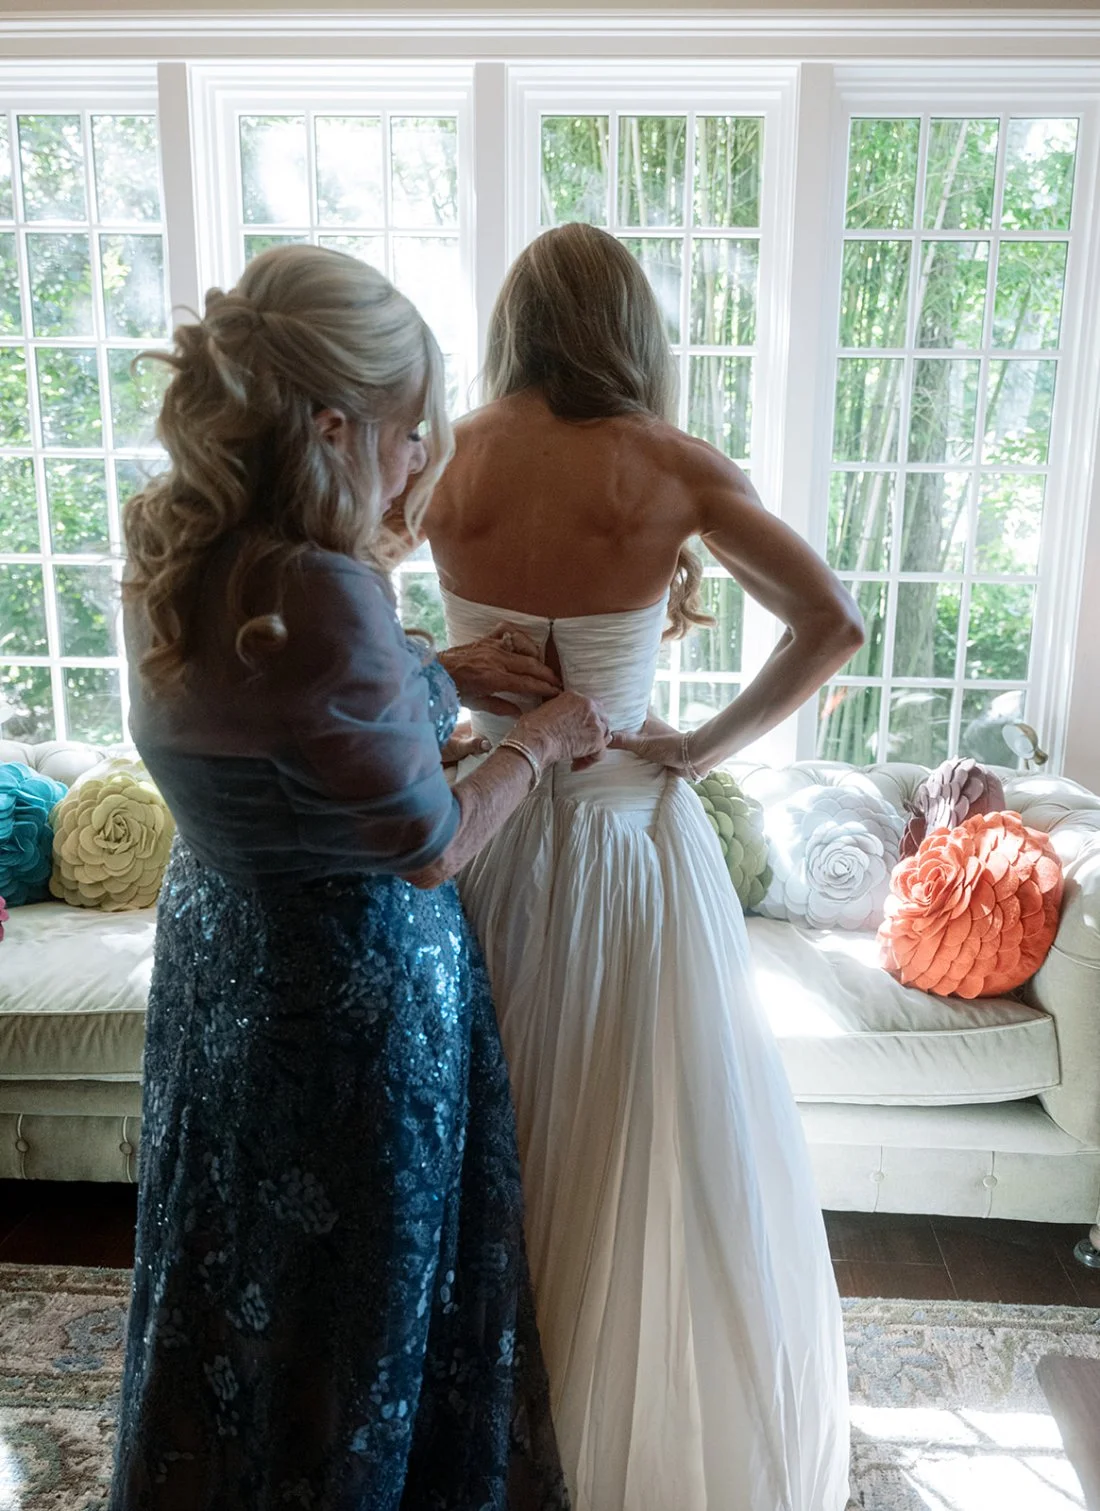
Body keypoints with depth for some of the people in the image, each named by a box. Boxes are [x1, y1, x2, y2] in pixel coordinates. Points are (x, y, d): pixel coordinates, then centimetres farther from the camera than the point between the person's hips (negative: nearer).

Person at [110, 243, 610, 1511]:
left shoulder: (173, 549, -5)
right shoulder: (318, 596, -31)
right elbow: (429, 847, -22)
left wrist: (438, 673, 2)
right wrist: (541, 741, -6)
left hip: (217, 948, 9)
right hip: (350, 987, -8)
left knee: (236, 1254, 30)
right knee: (355, 1283, 18)